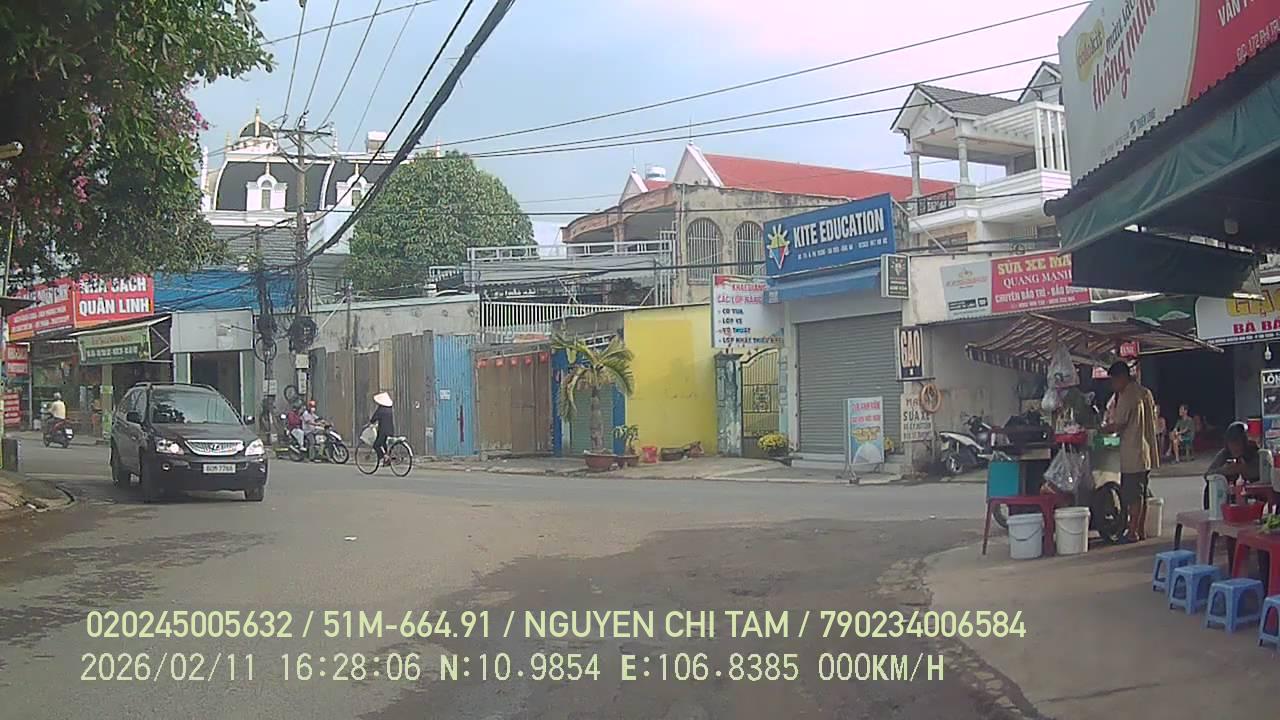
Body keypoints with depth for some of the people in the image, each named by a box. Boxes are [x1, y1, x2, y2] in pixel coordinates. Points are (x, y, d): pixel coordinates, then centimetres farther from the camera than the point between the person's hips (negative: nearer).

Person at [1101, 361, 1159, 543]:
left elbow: (1117, 426, -15)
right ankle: (1142, 530, 18)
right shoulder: (1146, 393, 12)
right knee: (1141, 493, 14)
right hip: (1147, 452, 9)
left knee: (1132, 495, -5)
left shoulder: (1127, 397, -16)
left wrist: (1101, 429, 2)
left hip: (1132, 455, -9)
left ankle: (1133, 532, -2)